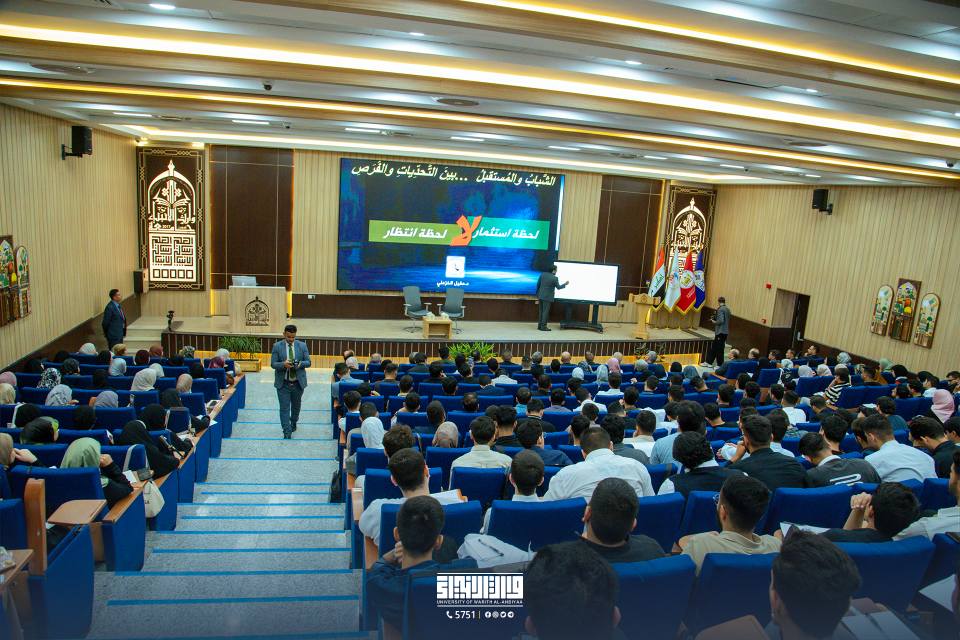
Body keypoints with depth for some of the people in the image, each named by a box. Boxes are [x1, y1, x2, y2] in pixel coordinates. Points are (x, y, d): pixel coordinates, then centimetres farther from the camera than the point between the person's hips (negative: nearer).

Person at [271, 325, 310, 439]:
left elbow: (308, 362, 1)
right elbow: (273, 364, -5)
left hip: (298, 383, 2)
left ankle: (293, 422, 45)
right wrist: (283, 364, -25)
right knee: (284, 408, -4)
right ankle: (287, 432, 1)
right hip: (283, 383, -2)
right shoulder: (277, 346, -4)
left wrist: (300, 364, -21)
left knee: (296, 405, 19)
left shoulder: (302, 345, -1)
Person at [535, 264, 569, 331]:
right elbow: (558, 287, -4)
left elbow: (538, 284, 5)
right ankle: (543, 326, 0)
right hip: (548, 297, -6)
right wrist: (565, 284, 11)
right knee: (545, 311, 0)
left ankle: (540, 325, 17)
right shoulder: (555, 278, -14)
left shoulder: (542, 275, 1)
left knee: (541, 311, 14)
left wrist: (537, 294, 15)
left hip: (541, 296, 6)